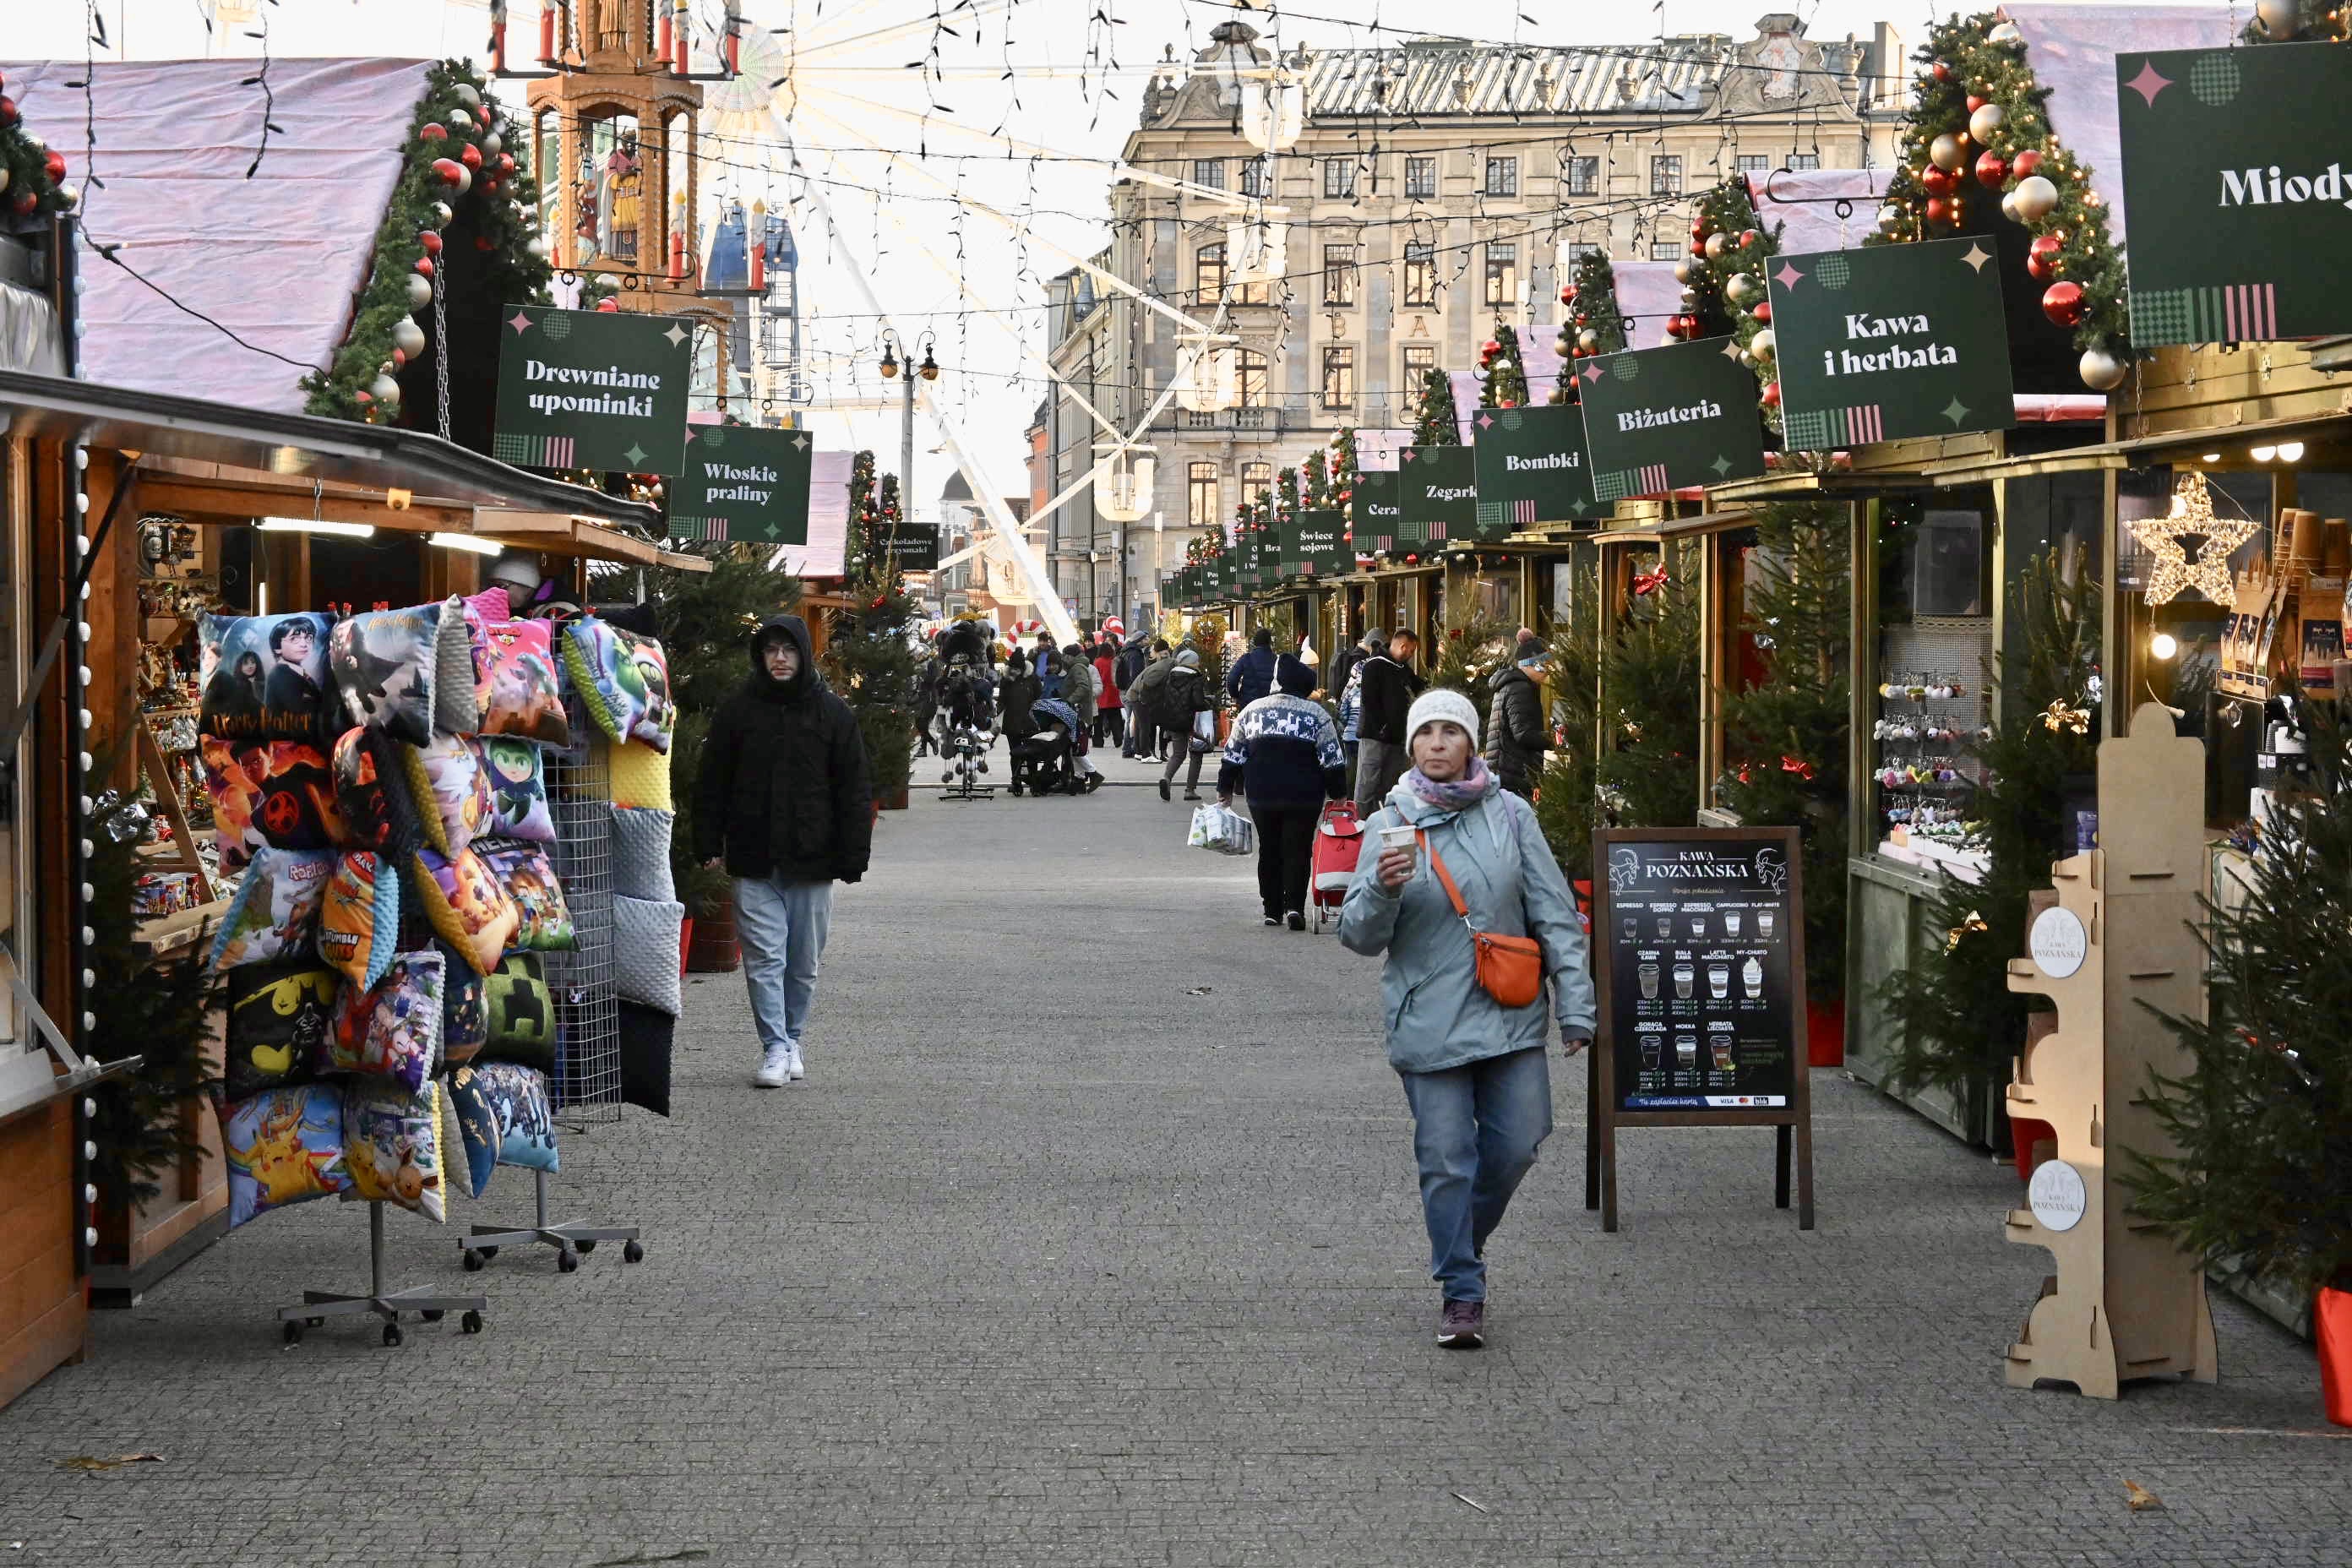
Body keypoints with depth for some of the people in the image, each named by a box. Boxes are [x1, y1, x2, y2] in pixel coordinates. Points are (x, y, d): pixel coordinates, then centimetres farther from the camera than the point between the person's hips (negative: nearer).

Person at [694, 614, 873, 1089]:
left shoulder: (832, 713, 2)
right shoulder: (737, 711, 3)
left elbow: (855, 790, 2)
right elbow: (711, 783, 7)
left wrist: (853, 856, -4)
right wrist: (710, 845, 2)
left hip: (812, 860, 1)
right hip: (754, 862, -1)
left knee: (804, 961, 9)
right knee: (764, 956, -6)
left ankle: (792, 1040, 23)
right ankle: (775, 1049, -4)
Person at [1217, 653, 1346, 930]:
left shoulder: (1252, 711, 7)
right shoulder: (1316, 714, -2)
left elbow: (1233, 755, 11)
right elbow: (1332, 760, -4)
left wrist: (1225, 789, 20)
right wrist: (1337, 793, 5)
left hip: (1261, 795, 3)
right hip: (1303, 797, -2)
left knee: (1269, 850, 13)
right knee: (1297, 851, 0)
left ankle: (1272, 911, 15)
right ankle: (1294, 905, -15)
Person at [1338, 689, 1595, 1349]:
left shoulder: (1510, 815, 1)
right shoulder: (1390, 824, -2)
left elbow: (1555, 914, 4)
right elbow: (1359, 935, -2)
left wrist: (1574, 1004, 1)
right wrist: (1382, 888, -23)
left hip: (1510, 1016, 2)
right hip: (1428, 1021, -2)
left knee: (1515, 1145, 5)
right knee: (1446, 1161, 0)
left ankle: (1465, 1243, 33)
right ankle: (1462, 1290, 12)